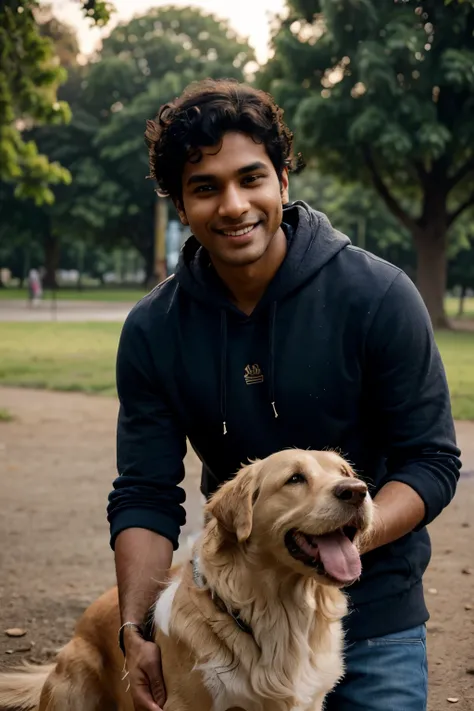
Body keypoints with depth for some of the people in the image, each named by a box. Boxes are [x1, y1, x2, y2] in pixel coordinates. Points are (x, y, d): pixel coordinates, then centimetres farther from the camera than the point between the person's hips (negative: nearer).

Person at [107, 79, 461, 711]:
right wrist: (135, 630, -19)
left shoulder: (377, 295, -15)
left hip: (374, 613, -2)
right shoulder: (153, 329, -7)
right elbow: (144, 494, -6)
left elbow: (432, 462, -13)